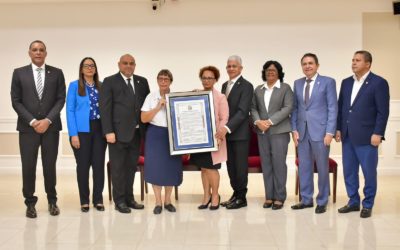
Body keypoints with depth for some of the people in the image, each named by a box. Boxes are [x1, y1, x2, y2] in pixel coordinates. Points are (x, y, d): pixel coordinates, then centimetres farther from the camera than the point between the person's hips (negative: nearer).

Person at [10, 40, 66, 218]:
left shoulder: (57, 73, 6)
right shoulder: (19, 73, 6)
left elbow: (61, 99, 1)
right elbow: (16, 101, 1)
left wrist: (47, 120, -10)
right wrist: (32, 121, -9)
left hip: (51, 126, 0)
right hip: (28, 127, 0)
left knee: (50, 166, 4)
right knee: (28, 167, 0)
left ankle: (52, 201, 19)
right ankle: (30, 203, 13)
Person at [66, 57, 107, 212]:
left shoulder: (101, 86, 10)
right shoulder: (74, 86, 1)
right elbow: (70, 111, -4)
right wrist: (73, 134, -12)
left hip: (99, 129, 3)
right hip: (82, 130, -3)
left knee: (99, 164, 4)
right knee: (83, 165, 3)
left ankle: (98, 199, 14)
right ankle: (84, 201, 14)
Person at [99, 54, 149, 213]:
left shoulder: (142, 82, 11)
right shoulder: (110, 82, -2)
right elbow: (105, 108, -7)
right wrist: (108, 132, -14)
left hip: (136, 132, 5)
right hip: (119, 132, -4)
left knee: (131, 166, 12)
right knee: (118, 167, 3)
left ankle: (129, 198, 22)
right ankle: (119, 201, 12)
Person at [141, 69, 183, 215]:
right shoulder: (151, 97, 0)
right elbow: (144, 119, -6)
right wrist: (158, 107, -14)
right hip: (155, 135, -1)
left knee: (171, 167, 6)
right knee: (156, 167, 0)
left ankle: (167, 201, 21)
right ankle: (158, 202, 13)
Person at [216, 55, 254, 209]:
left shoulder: (246, 86, -9)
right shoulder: (225, 85, 15)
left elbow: (242, 111, -18)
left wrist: (227, 128, -25)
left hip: (240, 133, -7)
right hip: (226, 132, 7)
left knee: (240, 166, 2)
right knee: (230, 165, 11)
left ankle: (241, 198, 13)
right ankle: (236, 193, 23)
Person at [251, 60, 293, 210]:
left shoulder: (285, 88, 4)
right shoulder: (258, 89, 16)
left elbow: (288, 108, -8)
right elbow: (253, 108, 11)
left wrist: (270, 121, -15)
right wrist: (258, 121, -10)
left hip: (279, 131, -4)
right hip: (262, 132, 4)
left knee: (279, 163, -5)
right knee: (266, 164, 5)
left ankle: (279, 198, 3)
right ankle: (269, 196, 11)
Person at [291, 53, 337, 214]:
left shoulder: (328, 82, -1)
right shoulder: (298, 83, 12)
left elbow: (333, 108, -5)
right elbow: (295, 108, 12)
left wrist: (330, 132, -11)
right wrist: (294, 129, 2)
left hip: (320, 131, -4)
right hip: (302, 132, 4)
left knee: (322, 168, 4)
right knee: (304, 167, 9)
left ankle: (322, 202, 16)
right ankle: (306, 200, 21)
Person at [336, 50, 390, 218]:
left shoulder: (379, 83, -6)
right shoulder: (346, 82, 12)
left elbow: (383, 111, -9)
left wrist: (377, 134, -14)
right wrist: (338, 129, 9)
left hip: (366, 136, -5)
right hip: (347, 136, 6)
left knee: (369, 172, 4)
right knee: (349, 171, 11)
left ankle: (368, 205, 17)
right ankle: (353, 201, 24)